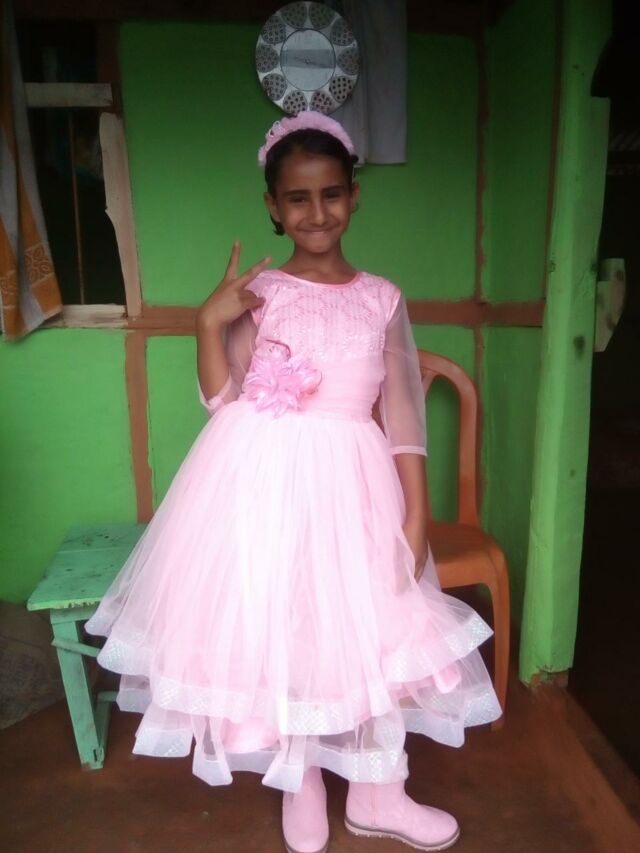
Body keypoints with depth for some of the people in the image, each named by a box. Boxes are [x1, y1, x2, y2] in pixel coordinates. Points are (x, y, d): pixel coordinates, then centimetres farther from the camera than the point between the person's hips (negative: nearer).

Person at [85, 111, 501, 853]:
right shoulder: (257, 291, -1)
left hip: (353, 484, 2)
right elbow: (223, 401, -4)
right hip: (265, 480, -1)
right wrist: (210, 322, -16)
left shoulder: (381, 298, 4)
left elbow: (401, 417, 3)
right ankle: (301, 791, 37)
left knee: (369, 632, 12)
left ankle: (377, 793, 38)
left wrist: (417, 515, 0)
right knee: (277, 629, 10)